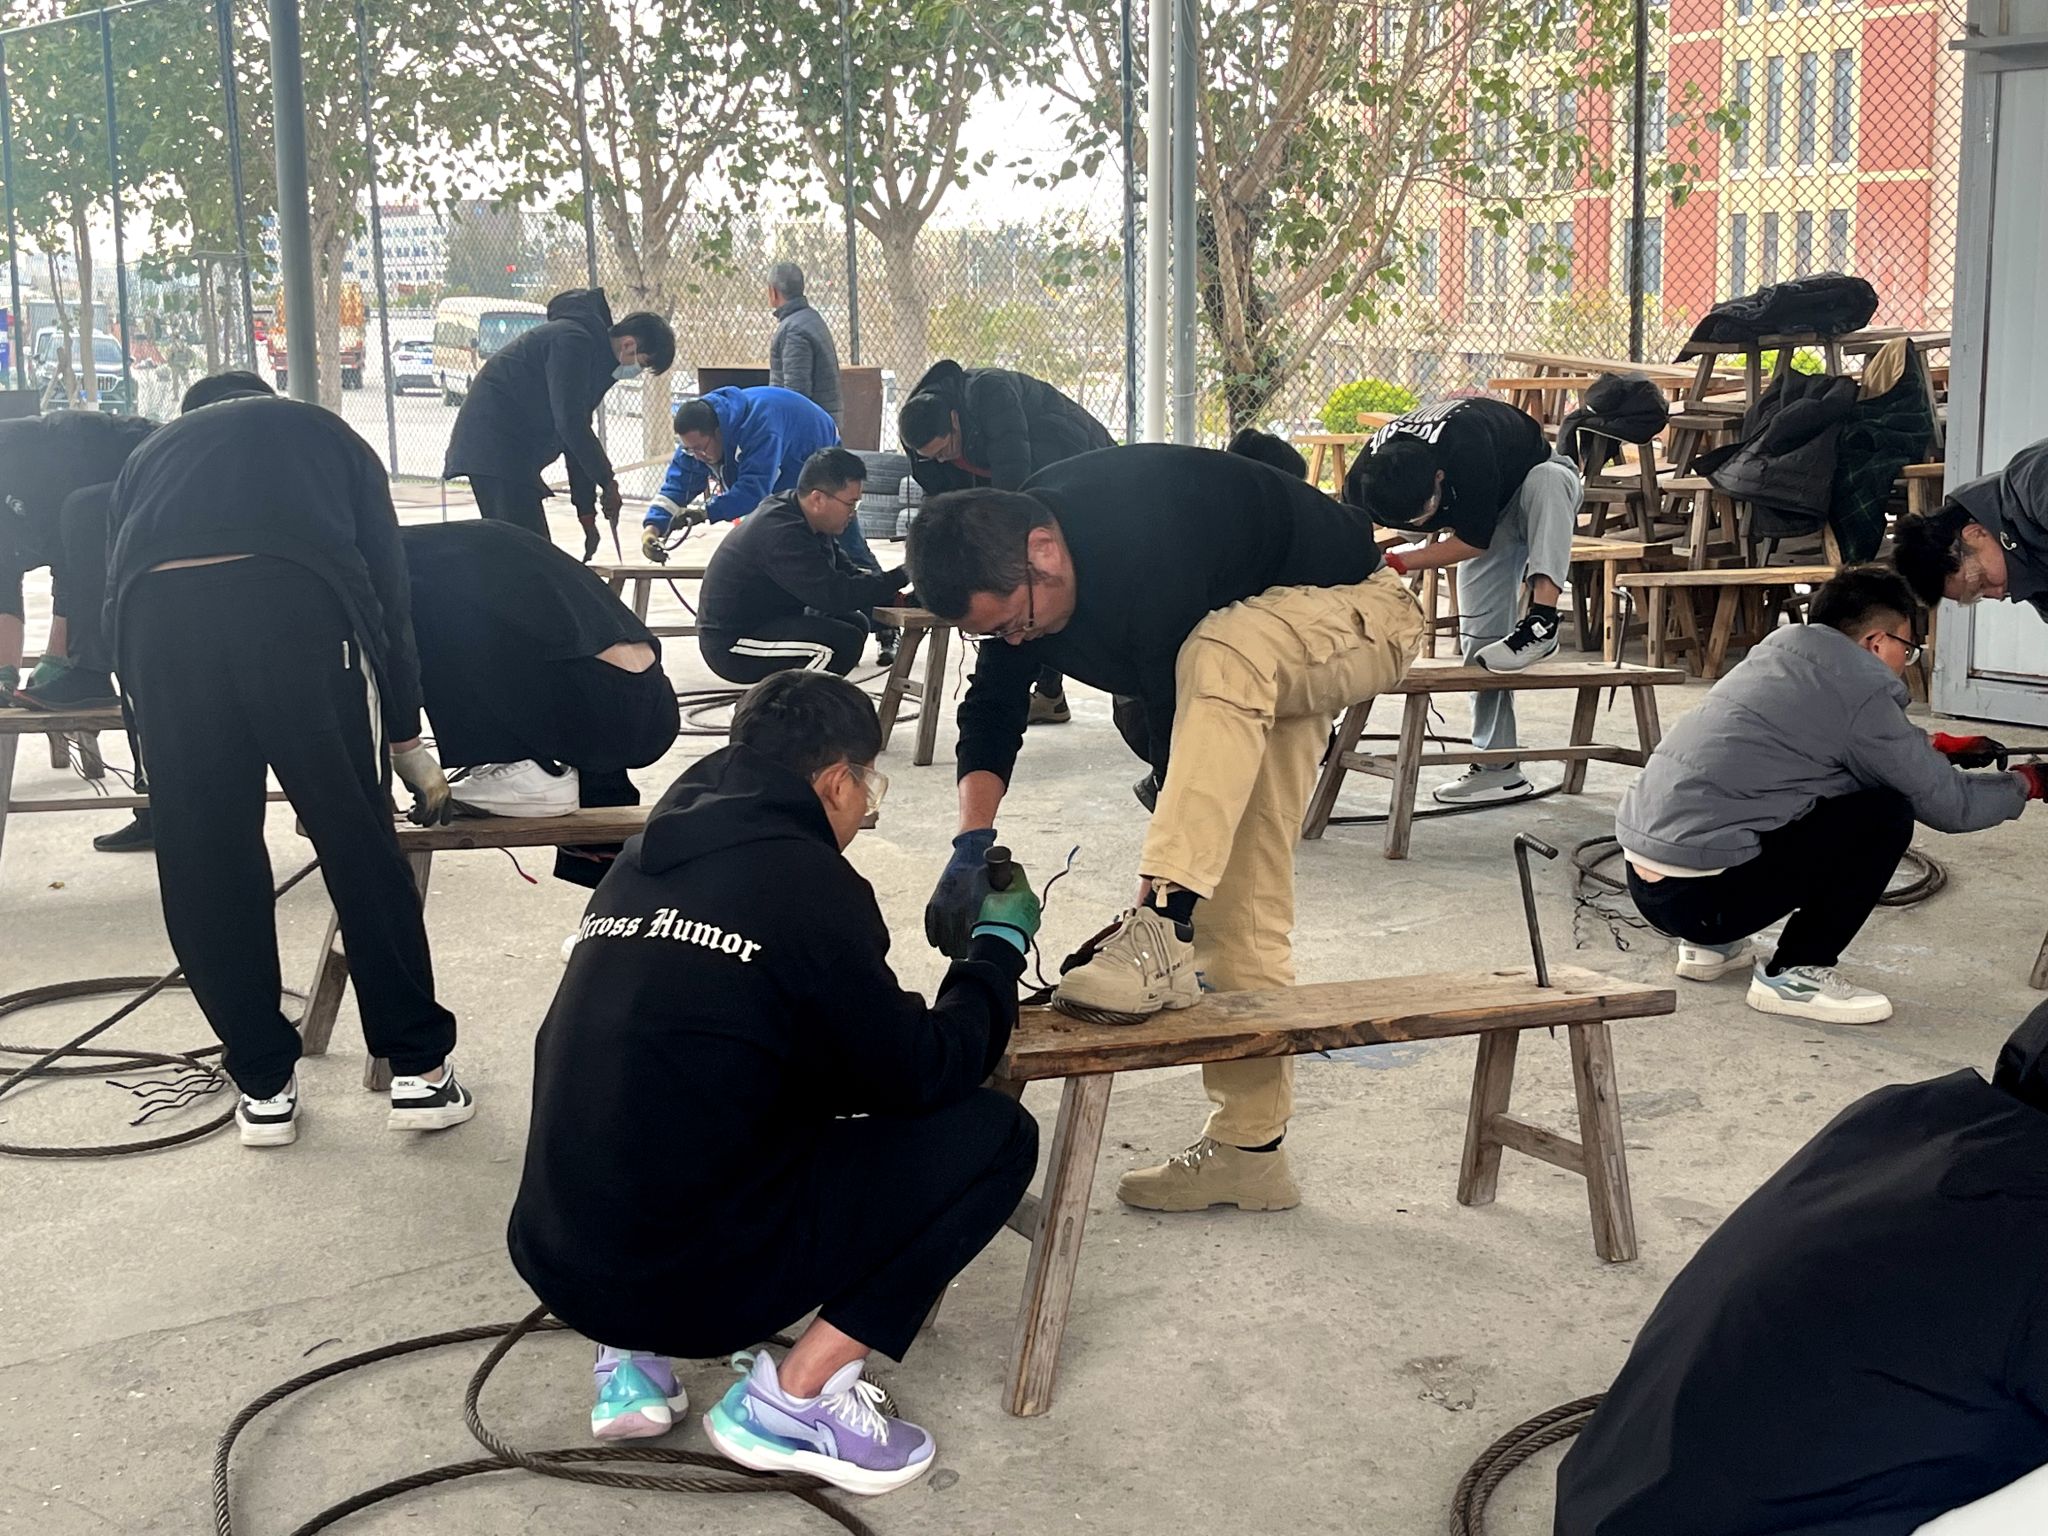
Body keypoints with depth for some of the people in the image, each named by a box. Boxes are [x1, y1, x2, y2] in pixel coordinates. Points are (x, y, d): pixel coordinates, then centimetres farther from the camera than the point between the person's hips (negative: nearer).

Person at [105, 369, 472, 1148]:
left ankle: (264, 1086, 22)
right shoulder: (326, 434, 35)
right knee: (360, 845, 10)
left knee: (204, 863, 13)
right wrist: (407, 736, 33)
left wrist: (147, 717, 41)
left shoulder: (150, 453, 39)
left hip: (159, 616, 1)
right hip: (298, 605, -1)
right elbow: (388, 585, 27)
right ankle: (419, 1070, 17)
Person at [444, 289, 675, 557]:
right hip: (495, 442, -10)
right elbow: (570, 425, -23)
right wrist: (608, 481, -15)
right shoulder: (573, 341, -16)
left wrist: (586, 511, 16)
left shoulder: (597, 359, 15)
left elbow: (576, 434, 19)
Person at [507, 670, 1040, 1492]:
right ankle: (791, 1397, 0)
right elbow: (921, 1078, -3)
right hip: (681, 1271, -7)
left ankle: (637, 1353, 18)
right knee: (994, 1133, 1)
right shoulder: (805, 878, -10)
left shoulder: (650, 855, 11)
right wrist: (997, 946, 13)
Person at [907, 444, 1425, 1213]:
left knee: (1222, 655, -40)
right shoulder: (1015, 558, -12)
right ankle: (1248, 1147, 9)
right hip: (1253, 683, 8)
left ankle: (1161, 934, -41)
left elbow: (1184, 723, -34)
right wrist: (972, 845, -19)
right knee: (1241, 893, 1)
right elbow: (992, 707, -4)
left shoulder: (1146, 551, -37)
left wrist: (1161, 906, -31)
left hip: (1358, 609, -8)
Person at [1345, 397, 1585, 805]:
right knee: (1481, 639, -5)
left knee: (1550, 479, -41)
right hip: (1487, 511, 4)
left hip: (1541, 482, -4)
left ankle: (1543, 618, -45)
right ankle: (1498, 767, 3)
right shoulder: (1363, 480, -28)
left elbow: (1474, 541, -30)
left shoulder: (1467, 450, -42)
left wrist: (1395, 563, -32)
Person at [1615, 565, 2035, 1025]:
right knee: (1886, 816, -2)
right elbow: (1948, 805, 0)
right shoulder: (1861, 695, -10)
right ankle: (1794, 974, 2)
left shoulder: (1778, 651, 14)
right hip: (1697, 893, -9)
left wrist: (1939, 748, 36)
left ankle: (1711, 945, 24)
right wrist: (2025, 784, 17)